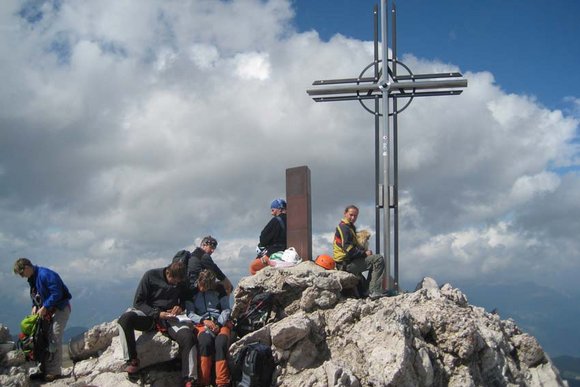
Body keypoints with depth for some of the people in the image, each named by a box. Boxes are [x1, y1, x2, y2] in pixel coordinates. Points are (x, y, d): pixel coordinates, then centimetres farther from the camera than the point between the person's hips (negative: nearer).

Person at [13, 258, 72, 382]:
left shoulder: (45, 275, -23)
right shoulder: (32, 278, 8)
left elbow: (57, 293, -26)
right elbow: (36, 295, 19)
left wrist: (44, 308, -23)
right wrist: (35, 306, 0)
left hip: (60, 309, -10)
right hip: (48, 311, 10)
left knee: (54, 340, -12)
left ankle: (54, 372, -8)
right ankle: (45, 370, 16)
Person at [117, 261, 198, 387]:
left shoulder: (182, 282, 4)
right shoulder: (150, 276, -7)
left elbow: (186, 299, 21)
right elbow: (138, 302, -6)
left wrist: (181, 307, -4)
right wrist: (157, 314, -20)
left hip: (170, 318, 2)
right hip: (149, 314, -1)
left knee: (188, 336, -30)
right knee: (125, 319, -34)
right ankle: (132, 360, -24)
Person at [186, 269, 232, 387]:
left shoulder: (219, 290, 12)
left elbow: (226, 310, 5)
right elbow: (190, 313, 4)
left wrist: (219, 324, -12)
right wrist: (204, 321, -13)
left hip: (221, 322, 0)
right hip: (202, 323, 0)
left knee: (221, 342, -33)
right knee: (205, 341, -35)